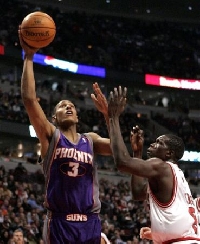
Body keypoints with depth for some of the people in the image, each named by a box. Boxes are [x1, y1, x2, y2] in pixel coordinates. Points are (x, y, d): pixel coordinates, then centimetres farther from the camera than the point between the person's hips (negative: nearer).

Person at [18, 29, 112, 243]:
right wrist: (29, 57, -9)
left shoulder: (90, 140, 16)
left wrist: (107, 113, -5)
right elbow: (29, 99, -7)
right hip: (60, 221, -4)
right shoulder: (50, 136, 5)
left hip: (89, 222, 4)